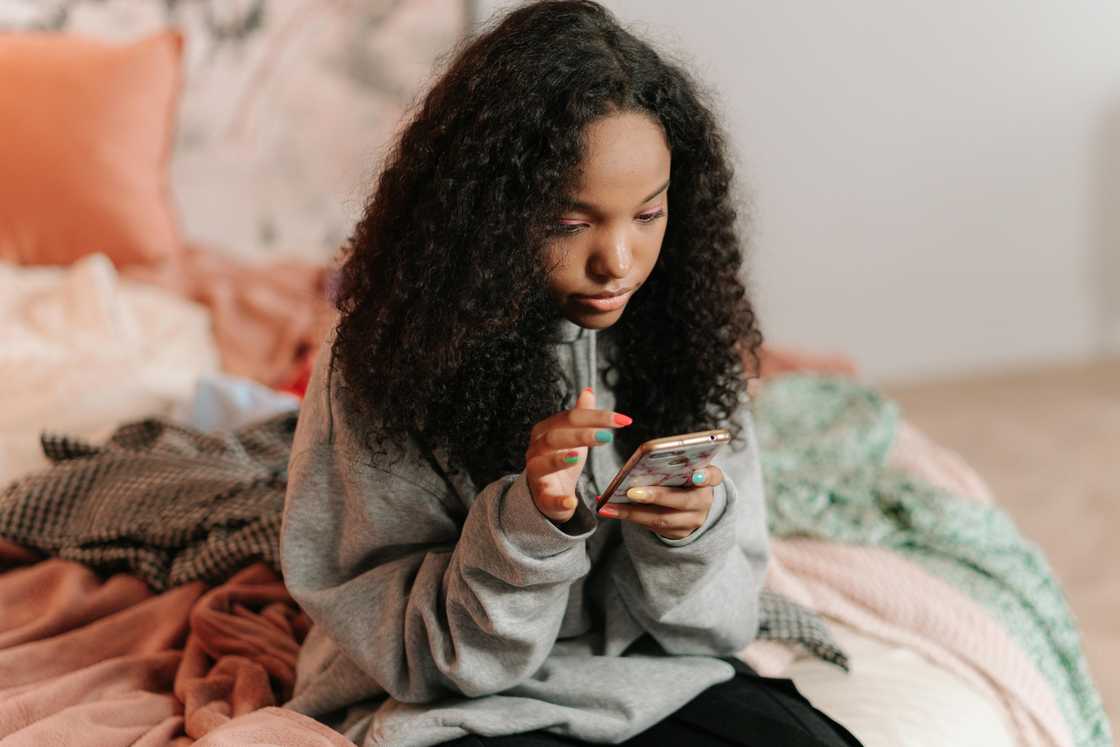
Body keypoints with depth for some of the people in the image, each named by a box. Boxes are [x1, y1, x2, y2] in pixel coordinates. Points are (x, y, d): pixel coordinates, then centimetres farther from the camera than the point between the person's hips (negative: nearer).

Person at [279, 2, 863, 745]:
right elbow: (409, 648, -10)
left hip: (659, 680, 3)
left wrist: (694, 532, -20)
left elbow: (721, 618, 2)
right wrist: (525, 528, -27)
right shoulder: (394, 351, -13)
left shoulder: (681, 328, -3)